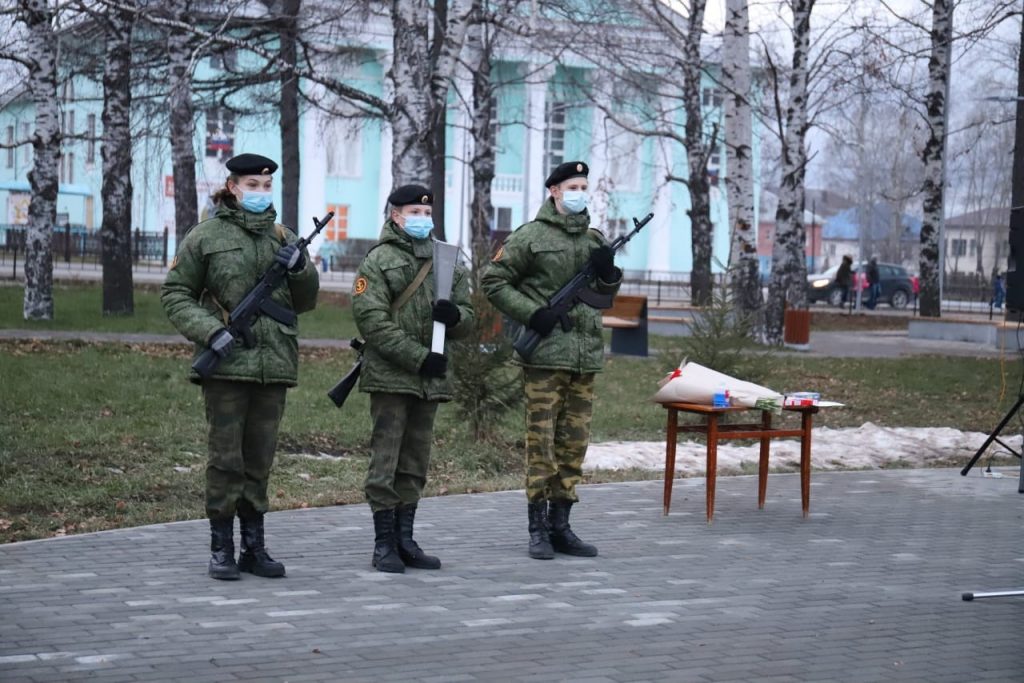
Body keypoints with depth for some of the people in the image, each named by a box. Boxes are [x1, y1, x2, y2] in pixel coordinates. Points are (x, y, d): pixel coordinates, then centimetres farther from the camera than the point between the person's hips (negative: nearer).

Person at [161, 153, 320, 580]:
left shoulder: (284, 237, 13)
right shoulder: (206, 236, 0)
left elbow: (306, 302, 16)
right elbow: (174, 294, 1)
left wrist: (300, 268, -5)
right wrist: (209, 331, -13)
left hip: (274, 364, 4)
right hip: (226, 364, -4)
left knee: (260, 460, 9)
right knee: (226, 459, -1)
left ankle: (254, 547, 16)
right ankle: (221, 549, 6)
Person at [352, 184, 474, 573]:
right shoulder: (378, 261, -3)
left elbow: (467, 320, 14)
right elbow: (372, 320, -12)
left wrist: (455, 314, -12)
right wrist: (419, 357, -18)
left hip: (430, 379, 6)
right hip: (390, 377, -6)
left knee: (415, 464, 10)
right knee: (385, 462, -4)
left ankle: (405, 540, 17)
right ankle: (384, 544, 1)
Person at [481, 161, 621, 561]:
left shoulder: (594, 239, 15)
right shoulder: (531, 237, -3)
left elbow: (607, 293, 22)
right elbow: (493, 280, -3)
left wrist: (608, 271, -1)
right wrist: (531, 313, -13)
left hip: (586, 356, 6)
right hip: (545, 354, -6)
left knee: (574, 444, 8)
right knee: (541, 442, -4)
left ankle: (560, 526, 15)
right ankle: (538, 530, 1)